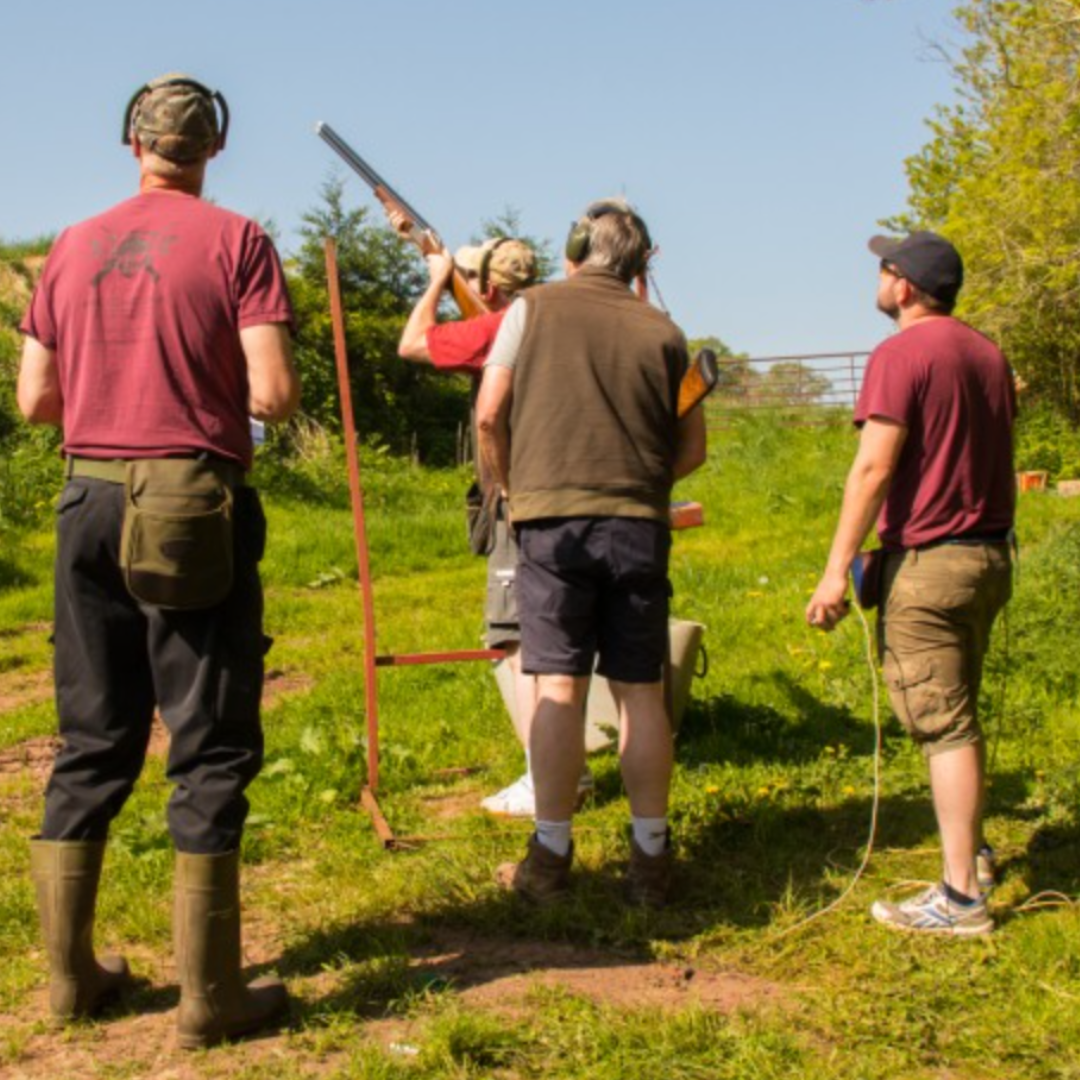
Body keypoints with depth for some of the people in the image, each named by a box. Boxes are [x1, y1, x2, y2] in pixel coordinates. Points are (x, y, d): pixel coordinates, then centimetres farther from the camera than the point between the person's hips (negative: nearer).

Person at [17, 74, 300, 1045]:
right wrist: (254, 388, 10)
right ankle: (209, 993, 6)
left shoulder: (73, 249, 9)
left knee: (92, 741, 13)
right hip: (196, 508, -4)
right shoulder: (236, 241, -4)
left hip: (91, 500, 5)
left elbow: (34, 400, 10)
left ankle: (71, 972, 21)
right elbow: (272, 394, -12)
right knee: (211, 746, 2)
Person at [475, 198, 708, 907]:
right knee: (641, 689, 6)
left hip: (553, 520, -2)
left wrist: (512, 484, 15)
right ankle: (651, 858, 13)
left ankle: (550, 859, 4)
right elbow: (693, 447, 10)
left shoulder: (534, 308, 4)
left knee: (559, 685, 0)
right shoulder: (663, 331, 10)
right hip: (640, 524, 2)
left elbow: (490, 413, 0)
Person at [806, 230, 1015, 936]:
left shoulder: (902, 355, -13)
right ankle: (974, 853, 32)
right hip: (990, 556, 8)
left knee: (943, 725, -5)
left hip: (927, 561, -8)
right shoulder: (987, 354, 12)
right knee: (961, 715, 21)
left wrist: (837, 569, -19)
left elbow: (874, 467, -20)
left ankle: (961, 897, -1)